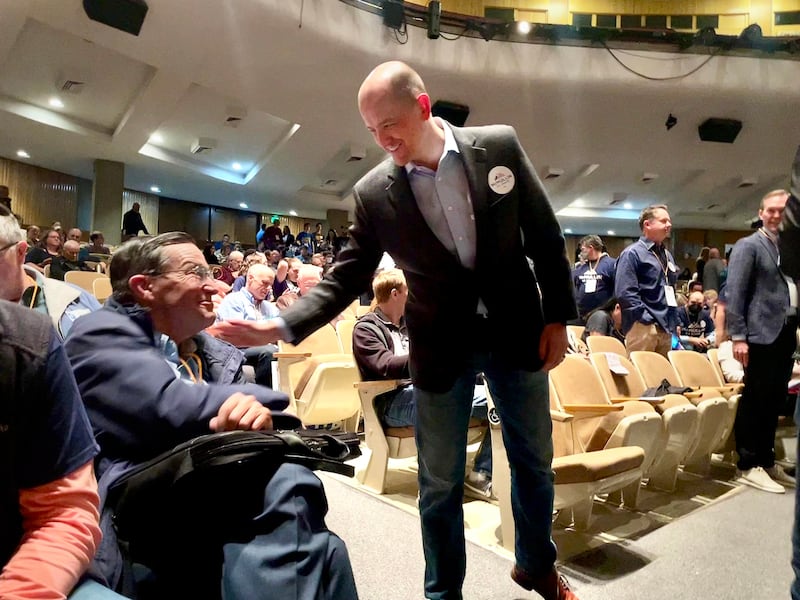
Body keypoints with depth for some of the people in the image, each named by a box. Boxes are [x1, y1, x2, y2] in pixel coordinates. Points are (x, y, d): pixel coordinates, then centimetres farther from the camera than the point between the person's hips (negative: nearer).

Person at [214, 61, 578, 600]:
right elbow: (347, 277, -5)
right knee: (439, 481, 9)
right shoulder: (373, 194, -9)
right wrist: (281, 326, -17)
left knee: (534, 458, 18)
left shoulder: (499, 146, -9)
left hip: (517, 330, 2)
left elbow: (545, 236, -2)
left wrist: (557, 317, -3)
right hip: (441, 347, -1)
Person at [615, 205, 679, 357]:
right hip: (643, 327, -8)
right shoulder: (633, 253, -7)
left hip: (666, 327, 8)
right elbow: (625, 293, -17)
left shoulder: (667, 255, 20)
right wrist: (646, 317, -17)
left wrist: (673, 321, 17)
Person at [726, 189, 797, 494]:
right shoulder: (748, 246, -5)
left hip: (785, 334, 7)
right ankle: (748, 466, 6)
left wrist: (794, 329, 10)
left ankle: (767, 461, 23)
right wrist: (738, 336, -17)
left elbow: (792, 289, 21)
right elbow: (734, 293, -11)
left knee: (774, 400, 13)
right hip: (762, 335, -7)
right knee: (755, 400, -2)